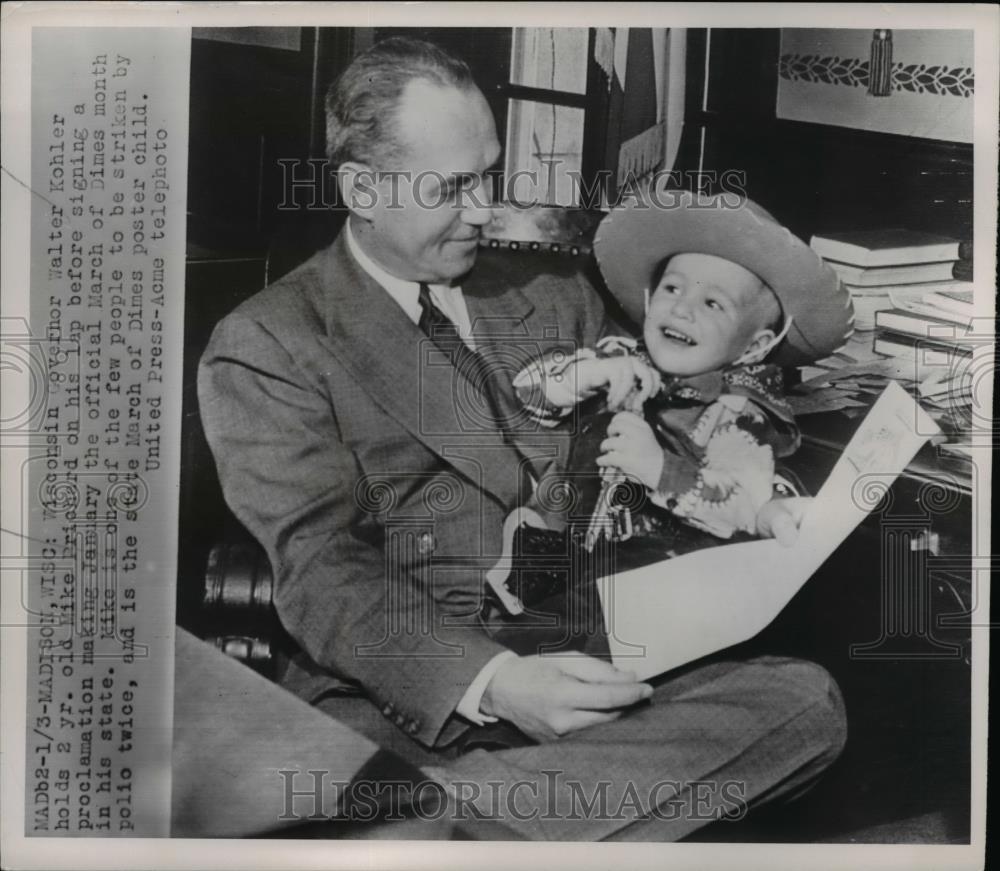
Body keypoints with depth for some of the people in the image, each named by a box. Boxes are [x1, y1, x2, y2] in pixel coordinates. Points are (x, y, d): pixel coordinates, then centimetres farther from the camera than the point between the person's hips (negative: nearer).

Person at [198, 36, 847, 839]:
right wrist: (494, 683, -25)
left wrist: (748, 507, -2)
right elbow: (322, 572, -9)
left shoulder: (555, 293, 18)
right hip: (415, 702, -6)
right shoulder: (262, 349, 1)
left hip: (595, 674, 7)